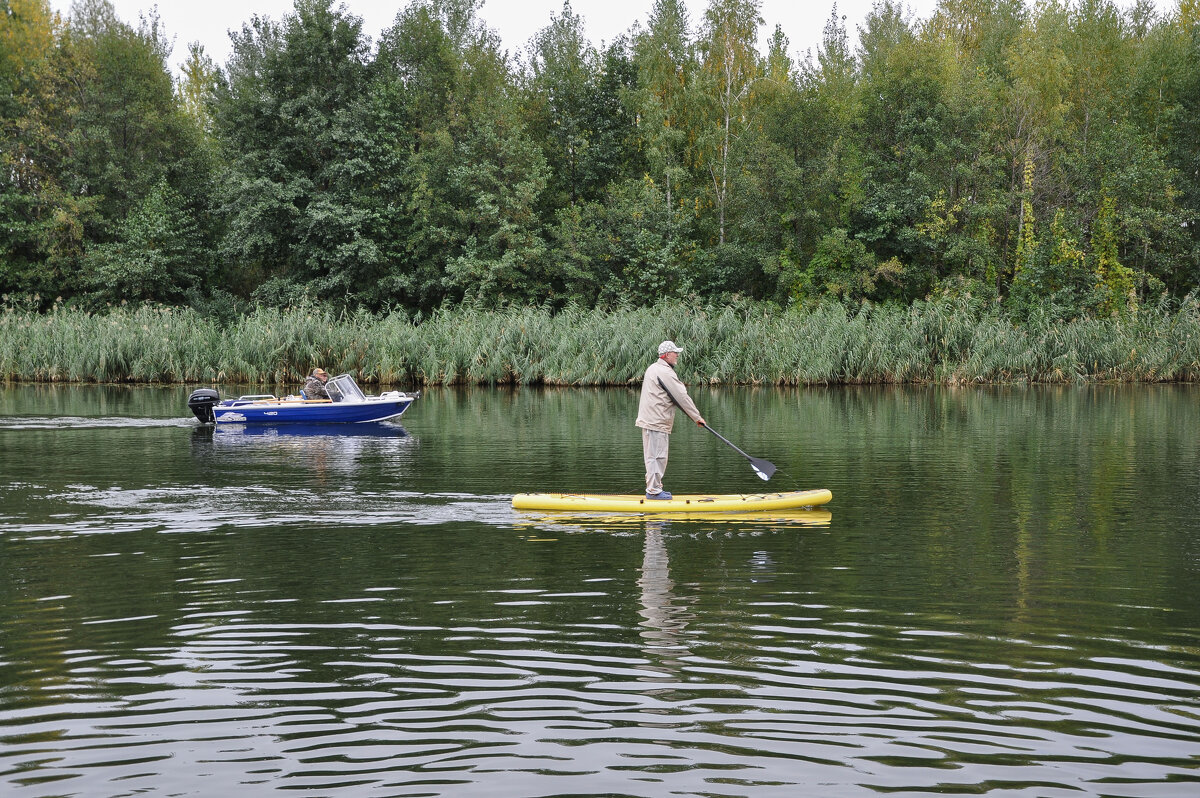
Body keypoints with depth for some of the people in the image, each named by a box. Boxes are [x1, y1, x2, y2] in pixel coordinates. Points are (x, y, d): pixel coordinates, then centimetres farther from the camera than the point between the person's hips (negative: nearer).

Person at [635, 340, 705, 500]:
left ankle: (654, 488, 20)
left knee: (654, 456, 14)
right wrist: (697, 417, -9)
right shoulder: (665, 372, -15)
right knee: (657, 455, -7)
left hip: (649, 419, 10)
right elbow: (682, 397, -14)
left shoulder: (652, 368, 17)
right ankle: (653, 490, -6)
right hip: (656, 421, -10)